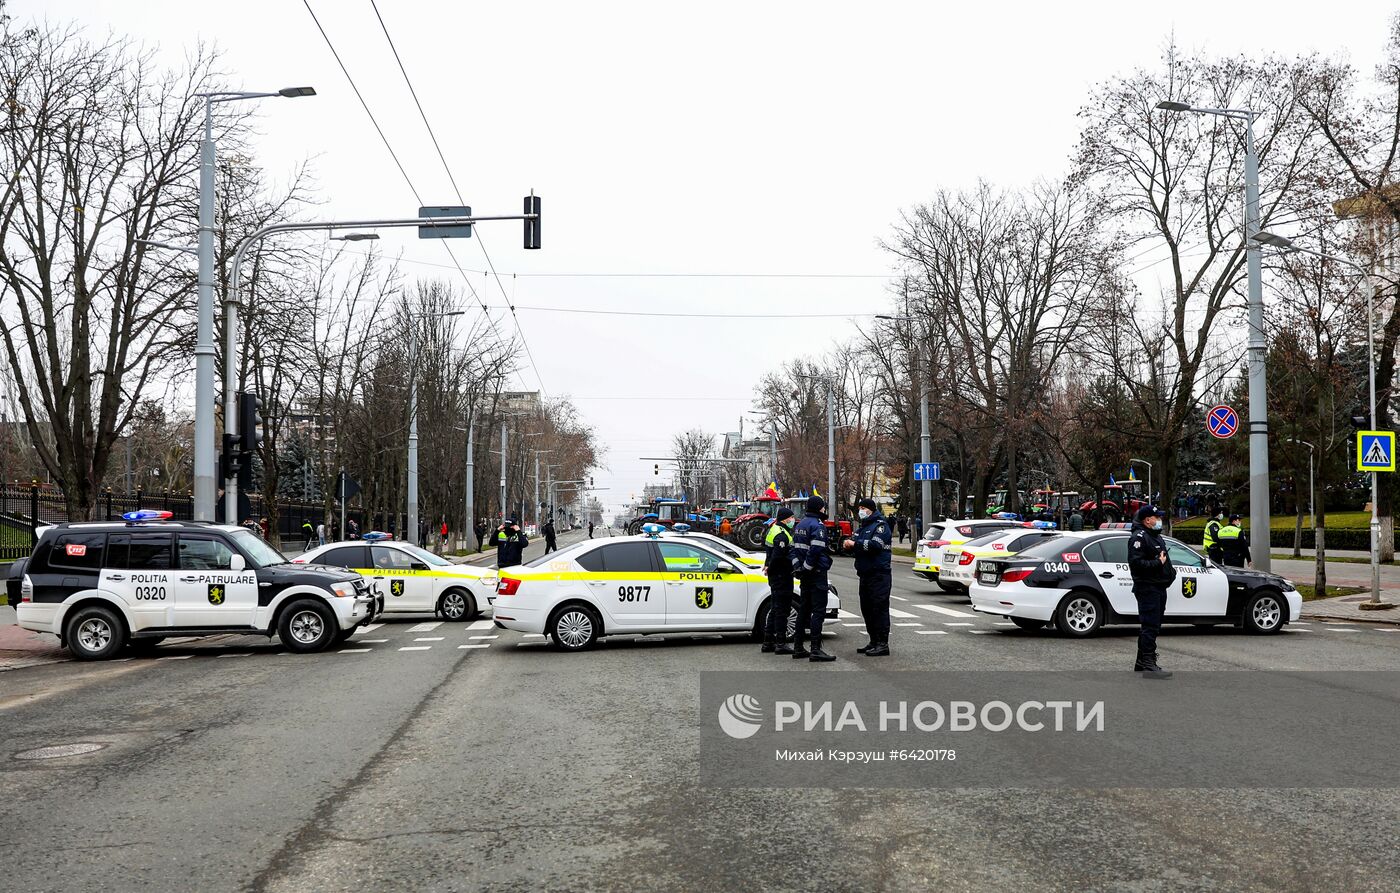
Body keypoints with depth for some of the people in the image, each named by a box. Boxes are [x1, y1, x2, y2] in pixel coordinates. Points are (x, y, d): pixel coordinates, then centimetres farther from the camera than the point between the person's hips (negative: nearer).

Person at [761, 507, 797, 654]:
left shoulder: (773, 530, 13)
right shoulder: (781, 535, -19)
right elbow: (777, 556, -26)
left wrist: (768, 566, 20)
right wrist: (770, 568, -9)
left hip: (775, 576, 10)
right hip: (782, 575, -10)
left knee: (775, 609, 16)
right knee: (782, 609, -4)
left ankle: (768, 642, 21)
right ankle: (781, 644, -1)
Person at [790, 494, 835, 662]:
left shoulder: (800, 525, 15)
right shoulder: (818, 526, -14)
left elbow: (794, 549, 15)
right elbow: (815, 550, -22)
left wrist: (797, 567, 9)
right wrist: (807, 568, -14)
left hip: (805, 574, 9)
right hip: (817, 573, -9)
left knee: (804, 609, 14)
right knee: (818, 610, -8)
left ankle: (798, 648, 16)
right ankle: (815, 648, -12)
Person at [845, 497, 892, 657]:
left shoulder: (880, 525, -6)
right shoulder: (863, 526, 22)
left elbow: (875, 545, -21)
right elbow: (857, 544, 19)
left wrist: (855, 544, -17)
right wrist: (849, 544, -3)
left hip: (879, 574, -9)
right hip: (865, 574, 9)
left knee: (879, 608, -10)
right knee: (867, 608, 11)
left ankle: (883, 644, -11)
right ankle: (874, 642, 19)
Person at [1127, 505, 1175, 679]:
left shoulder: (1156, 536, 21)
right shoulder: (1139, 537, -13)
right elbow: (1135, 562, -23)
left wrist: (1170, 570, 16)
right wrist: (1158, 563, -21)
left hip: (1159, 588, 11)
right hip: (1147, 588, -11)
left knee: (1152, 627, 14)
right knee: (1150, 626, -13)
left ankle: (1141, 664, 22)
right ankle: (1148, 664, -15)